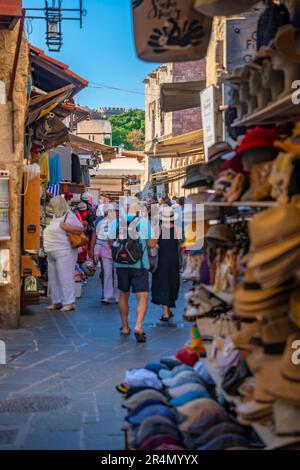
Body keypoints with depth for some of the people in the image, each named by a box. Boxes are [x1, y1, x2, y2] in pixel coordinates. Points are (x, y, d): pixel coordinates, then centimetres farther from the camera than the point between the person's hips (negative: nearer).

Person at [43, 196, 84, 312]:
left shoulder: (69, 216, -8)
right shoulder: (55, 217, 18)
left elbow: (80, 229, -16)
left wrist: (65, 226, -18)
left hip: (64, 252, -9)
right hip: (52, 254, 9)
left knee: (65, 278, -9)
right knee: (53, 279, 10)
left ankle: (69, 303, -7)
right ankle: (56, 302, 17)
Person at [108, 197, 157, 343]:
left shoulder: (115, 222, -1)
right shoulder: (144, 222, -8)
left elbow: (111, 242, 3)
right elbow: (152, 243, -6)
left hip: (121, 264, 3)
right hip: (140, 265, -3)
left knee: (123, 295, 18)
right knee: (143, 297, -1)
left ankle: (125, 327, 25)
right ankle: (138, 326, -19)